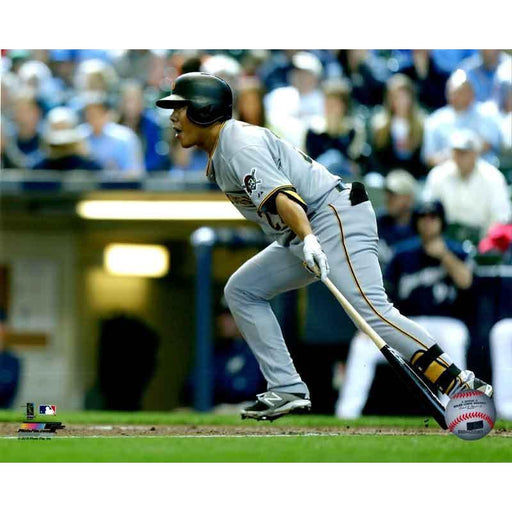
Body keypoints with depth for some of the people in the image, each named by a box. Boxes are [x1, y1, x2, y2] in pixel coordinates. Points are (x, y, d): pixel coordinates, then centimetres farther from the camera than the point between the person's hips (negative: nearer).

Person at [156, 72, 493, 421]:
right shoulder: (219, 157, 16)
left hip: (336, 219, -11)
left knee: (371, 310, -24)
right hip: (303, 236, 11)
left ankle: (461, 385, -29)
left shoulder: (241, 145, -15)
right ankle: (288, 391, 3)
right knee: (241, 290, 10)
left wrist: (308, 240, -44)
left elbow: (280, 195, -30)